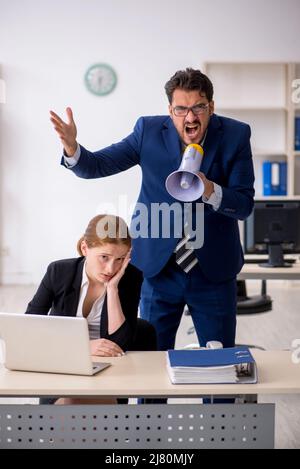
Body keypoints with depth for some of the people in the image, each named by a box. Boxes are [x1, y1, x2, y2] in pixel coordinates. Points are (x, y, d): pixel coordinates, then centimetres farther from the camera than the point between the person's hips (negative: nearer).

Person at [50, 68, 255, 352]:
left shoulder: (235, 135, -7)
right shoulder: (150, 130, -6)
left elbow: (244, 205, -10)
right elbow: (97, 166, -5)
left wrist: (209, 190, -30)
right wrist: (71, 147, -26)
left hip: (214, 269, 0)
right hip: (158, 265, 0)